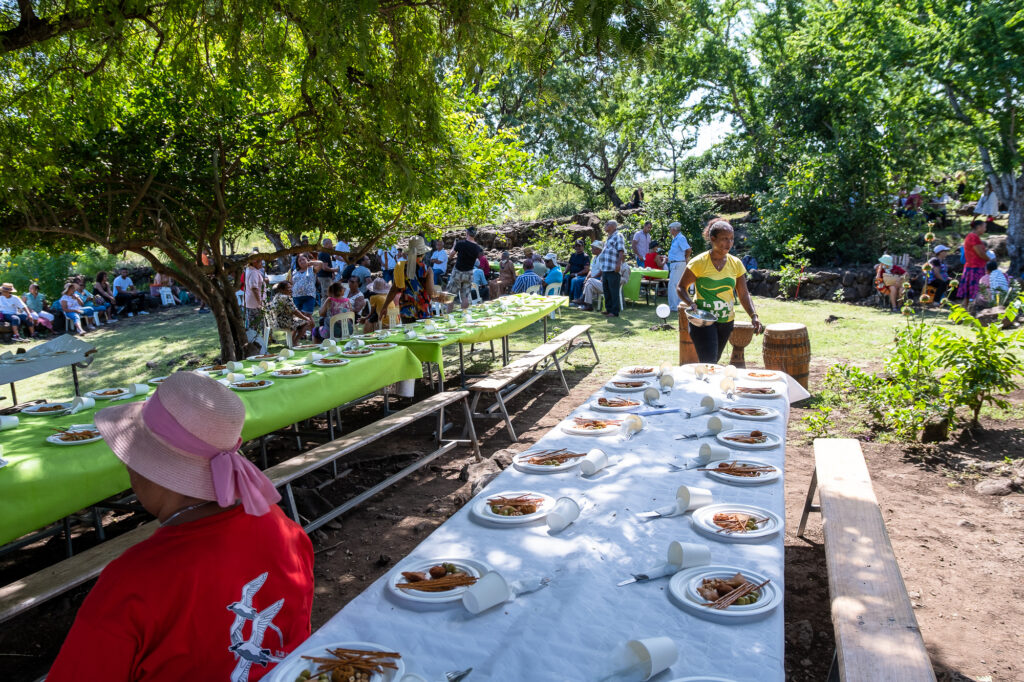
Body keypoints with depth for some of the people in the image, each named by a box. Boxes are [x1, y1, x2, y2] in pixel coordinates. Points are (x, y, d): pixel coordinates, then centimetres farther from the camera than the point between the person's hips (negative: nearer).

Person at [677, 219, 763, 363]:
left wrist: (753, 316, -10)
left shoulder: (736, 263, 3)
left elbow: (743, 294, 4)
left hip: (726, 321, 5)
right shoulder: (699, 262, -10)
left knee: (714, 361, 16)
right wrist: (691, 303, -24)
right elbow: (681, 287, -5)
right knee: (708, 364, -15)